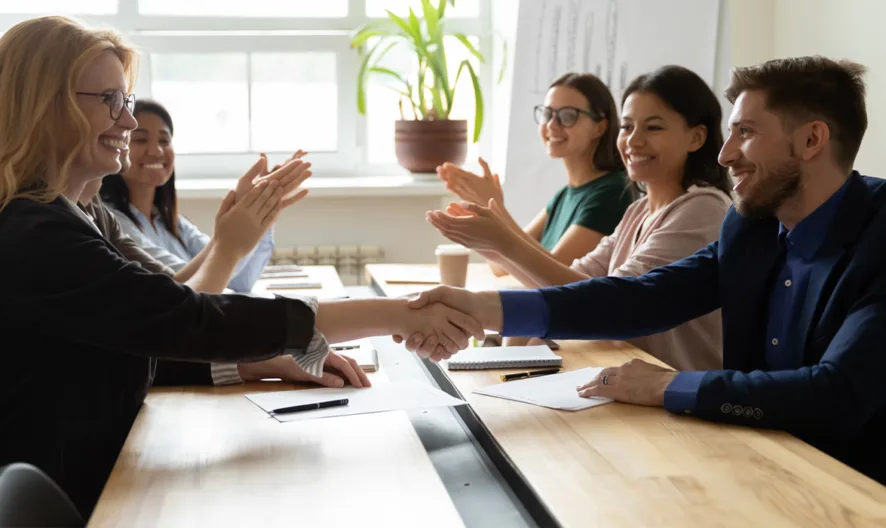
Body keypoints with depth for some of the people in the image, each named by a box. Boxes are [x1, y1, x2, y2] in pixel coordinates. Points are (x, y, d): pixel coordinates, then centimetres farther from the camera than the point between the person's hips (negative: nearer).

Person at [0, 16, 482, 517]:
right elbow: (191, 321, -28)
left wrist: (273, 359, -9)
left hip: (89, 487, 9)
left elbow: (153, 337, 6)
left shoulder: (42, 226, 9)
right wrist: (395, 315, -27)